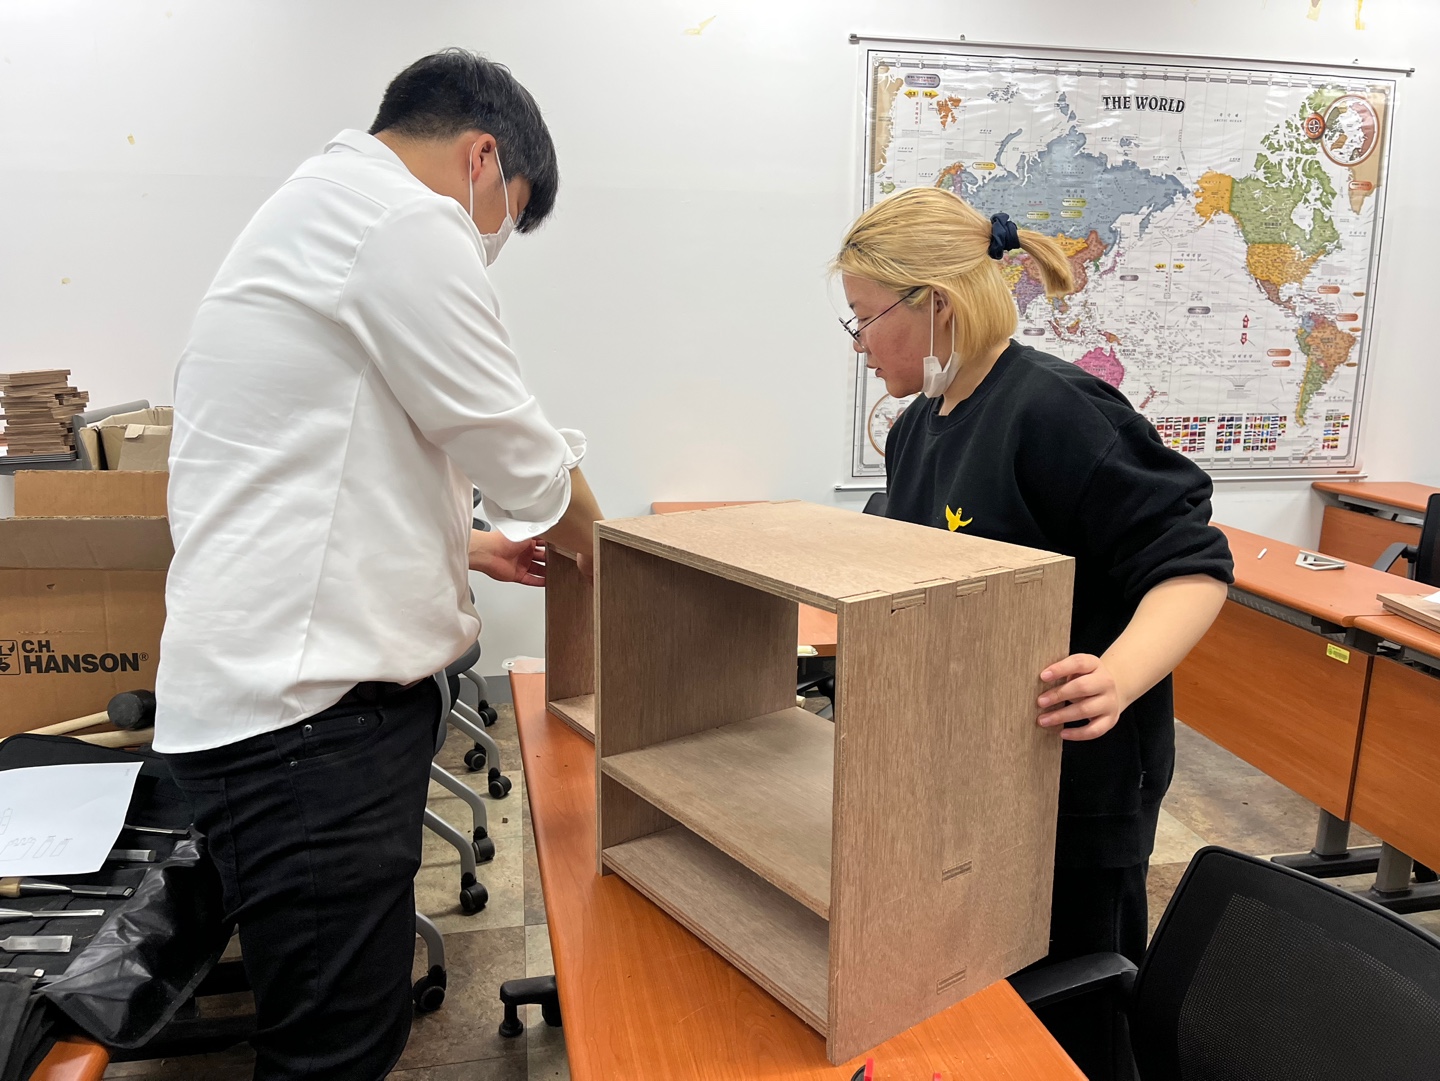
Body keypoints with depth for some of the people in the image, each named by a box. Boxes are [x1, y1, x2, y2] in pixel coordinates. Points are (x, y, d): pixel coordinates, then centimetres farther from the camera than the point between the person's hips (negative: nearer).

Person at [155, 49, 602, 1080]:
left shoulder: (307, 213, 22)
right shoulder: (407, 222, -12)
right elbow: (515, 448, -9)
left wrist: (465, 545, 26)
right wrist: (585, 534, 12)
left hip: (290, 683, 11)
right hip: (307, 705, -11)